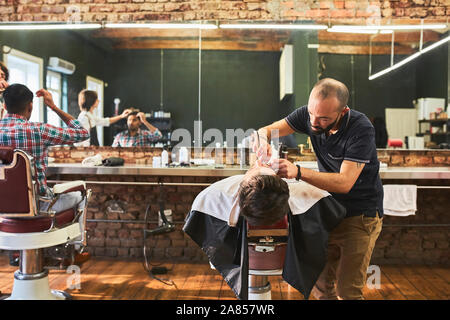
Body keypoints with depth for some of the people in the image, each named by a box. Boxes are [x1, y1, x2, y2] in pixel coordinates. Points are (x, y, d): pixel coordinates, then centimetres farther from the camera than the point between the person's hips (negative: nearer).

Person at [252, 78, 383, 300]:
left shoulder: (361, 129, -23)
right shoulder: (310, 114, -7)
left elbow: (344, 182, -29)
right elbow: (268, 130, -4)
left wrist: (298, 172, -40)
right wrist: (262, 137, -29)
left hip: (360, 215, -5)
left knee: (347, 290, -5)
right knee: (321, 283, 7)